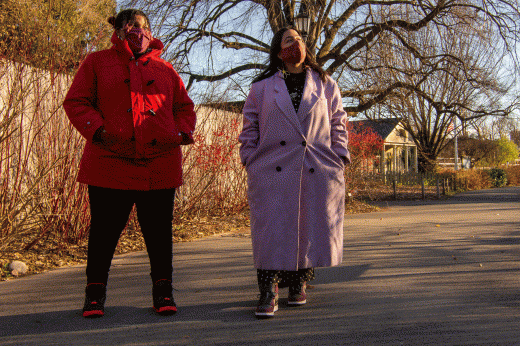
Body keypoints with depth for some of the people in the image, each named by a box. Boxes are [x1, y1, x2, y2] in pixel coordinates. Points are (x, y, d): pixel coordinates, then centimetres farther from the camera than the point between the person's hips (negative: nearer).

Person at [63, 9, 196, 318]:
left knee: (159, 230, 6)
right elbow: (76, 102, 5)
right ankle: (95, 292, 19)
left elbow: (185, 107, 21)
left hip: (160, 164, 2)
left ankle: (163, 290, 19)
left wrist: (182, 133, 2)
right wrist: (98, 131, -11)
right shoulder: (97, 63, 11)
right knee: (105, 229, 3)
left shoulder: (165, 69, 18)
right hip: (110, 164, -2)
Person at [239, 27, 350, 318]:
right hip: (273, 172, -1)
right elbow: (250, 127, 12)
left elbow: (339, 124, 15)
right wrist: (250, 160, 2)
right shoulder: (262, 87, 11)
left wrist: (339, 159, 5)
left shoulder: (326, 85, 14)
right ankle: (269, 291, 1)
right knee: (271, 230, -6)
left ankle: (299, 283, 22)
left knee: (313, 230, 3)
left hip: (319, 172, 1)